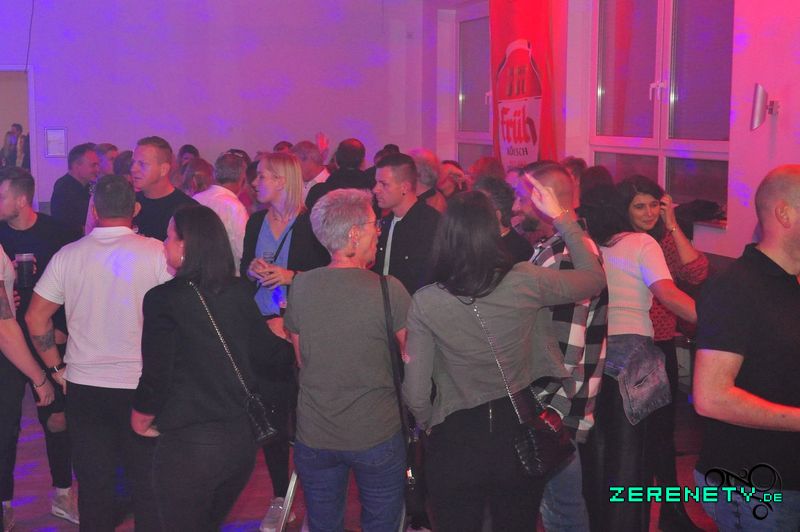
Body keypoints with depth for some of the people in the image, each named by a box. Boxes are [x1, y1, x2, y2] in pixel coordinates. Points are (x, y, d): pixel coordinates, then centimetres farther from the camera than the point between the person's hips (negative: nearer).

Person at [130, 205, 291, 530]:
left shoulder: (163, 299, -15)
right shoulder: (240, 292, -1)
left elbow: (156, 376, -11)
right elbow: (264, 352, 12)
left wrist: (140, 417, 8)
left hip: (188, 443, -5)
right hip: (242, 437, 5)